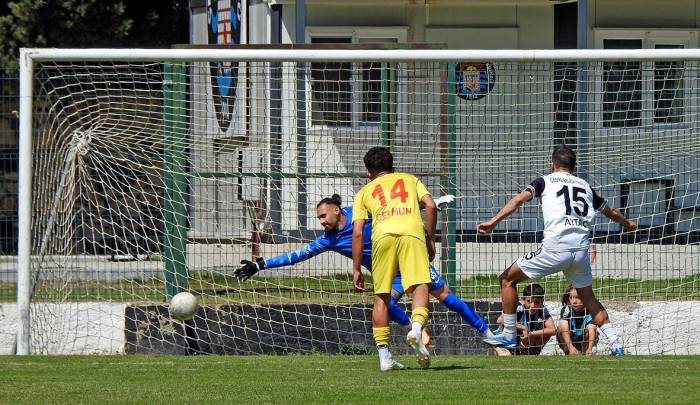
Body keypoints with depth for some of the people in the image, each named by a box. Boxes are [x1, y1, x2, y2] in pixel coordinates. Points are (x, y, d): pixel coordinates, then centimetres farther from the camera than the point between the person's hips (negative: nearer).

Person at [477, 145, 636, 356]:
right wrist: (627, 224, 58)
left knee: (508, 279, 10)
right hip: (581, 249, 5)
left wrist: (494, 221, -12)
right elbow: (611, 212, 37)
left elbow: (520, 198, -5)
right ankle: (615, 344, 12)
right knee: (588, 298, 23)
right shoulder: (584, 185, 23)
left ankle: (508, 335, 9)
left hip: (555, 247, -5)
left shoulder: (546, 181, 12)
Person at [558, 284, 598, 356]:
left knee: (589, 327, -28)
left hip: (585, 342, 0)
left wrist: (589, 349, -50)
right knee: (562, 327, -27)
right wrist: (571, 348, -50)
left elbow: (592, 330, -35)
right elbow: (564, 329, -35)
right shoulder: (566, 309, -21)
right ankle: (569, 355, -15)